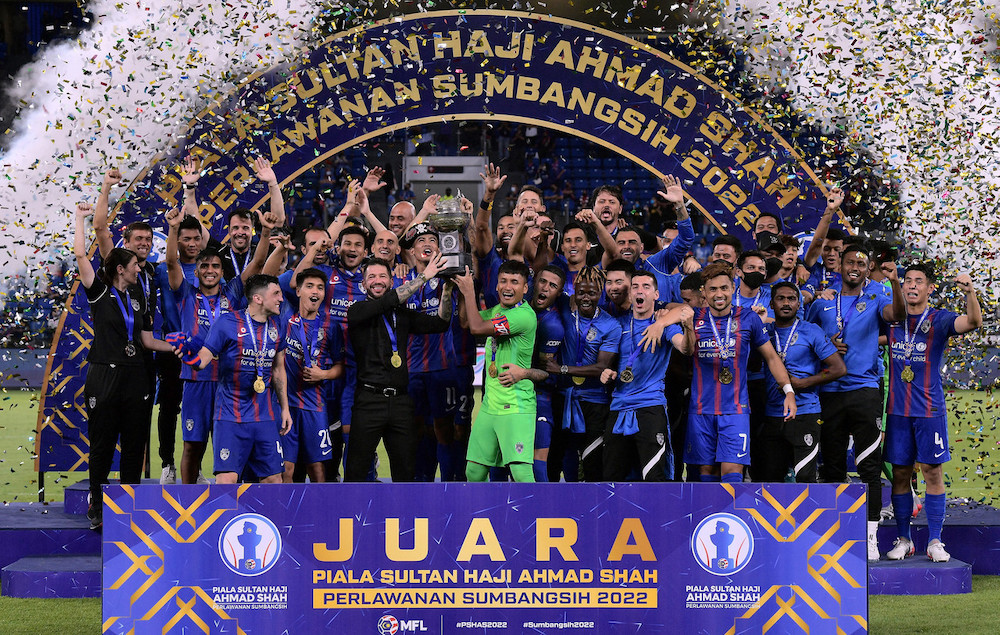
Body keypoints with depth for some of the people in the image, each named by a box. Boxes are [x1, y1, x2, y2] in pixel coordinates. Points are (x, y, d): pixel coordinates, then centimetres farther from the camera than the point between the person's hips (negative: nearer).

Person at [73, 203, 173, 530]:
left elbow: (148, 340, 19)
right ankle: (97, 506, 7)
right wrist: (80, 218, -8)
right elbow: (80, 255, -12)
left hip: (134, 377, 5)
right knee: (103, 444, -1)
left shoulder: (137, 297, 15)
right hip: (104, 377, -5)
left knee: (134, 444, 5)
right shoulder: (100, 292, -1)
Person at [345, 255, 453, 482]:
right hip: (369, 400, -5)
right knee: (356, 471, -5)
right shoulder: (358, 311, 1)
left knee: (406, 471, 7)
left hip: (400, 401, 5)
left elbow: (440, 324, 12)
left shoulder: (402, 314, 16)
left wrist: (447, 290, -2)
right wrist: (424, 276, -12)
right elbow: (388, 301, -15)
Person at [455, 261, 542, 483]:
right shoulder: (496, 310, 12)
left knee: (521, 472, -19)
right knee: (474, 471, 12)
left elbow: (477, 327, -19)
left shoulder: (524, 315, -16)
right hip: (490, 405, 8)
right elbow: (465, 321, 22)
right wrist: (463, 291, 8)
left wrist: (469, 291, -9)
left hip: (516, 407, -8)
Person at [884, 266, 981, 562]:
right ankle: (903, 540, 12)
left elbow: (973, 322, -19)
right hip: (898, 408, 3)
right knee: (900, 474, 5)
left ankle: (934, 542, 1)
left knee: (933, 472, -3)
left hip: (930, 408, -3)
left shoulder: (939, 320, -2)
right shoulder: (891, 320, 8)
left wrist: (970, 292, -38)